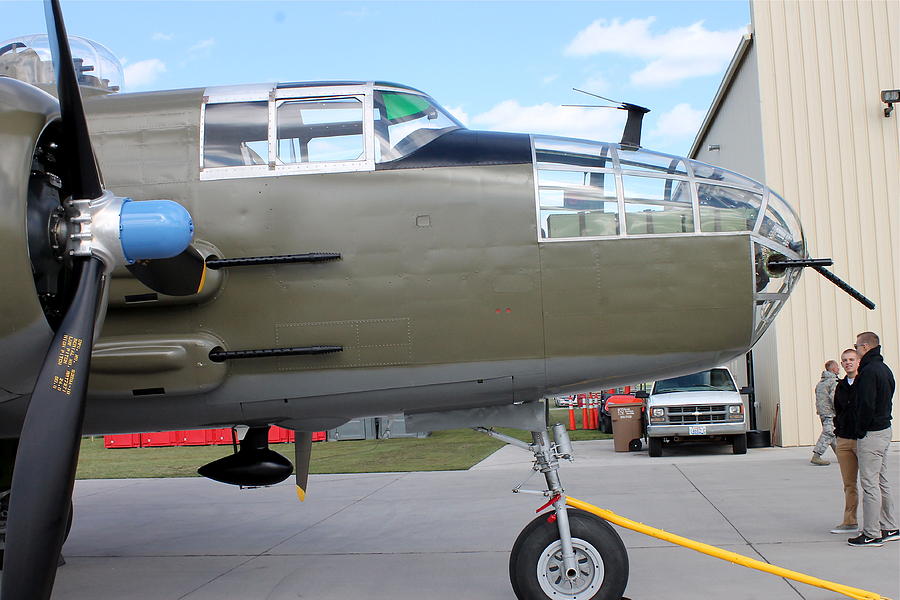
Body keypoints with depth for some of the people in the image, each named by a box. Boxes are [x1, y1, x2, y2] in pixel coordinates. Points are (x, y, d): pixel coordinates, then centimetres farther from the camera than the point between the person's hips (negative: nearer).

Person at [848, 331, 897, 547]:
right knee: (882, 482, 16)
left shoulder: (869, 371, -18)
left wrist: (860, 430, -12)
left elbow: (867, 405, -23)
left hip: (870, 434, -10)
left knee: (870, 484, -5)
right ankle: (890, 529, 23)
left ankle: (872, 534, -1)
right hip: (885, 430, 10)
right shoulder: (884, 369, 13)